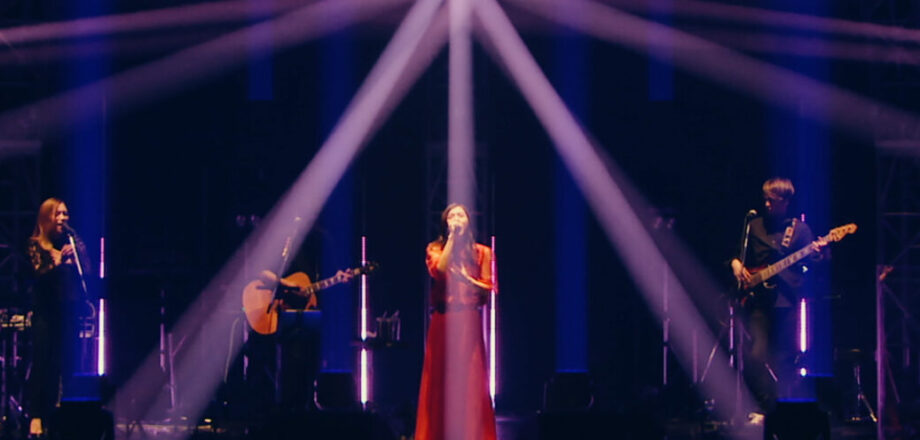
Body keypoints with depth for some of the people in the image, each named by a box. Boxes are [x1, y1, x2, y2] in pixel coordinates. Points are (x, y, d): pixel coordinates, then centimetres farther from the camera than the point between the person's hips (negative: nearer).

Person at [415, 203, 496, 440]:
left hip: (469, 322, 0)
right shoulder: (435, 249, 8)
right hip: (443, 321, 0)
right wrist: (452, 238, -11)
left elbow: (488, 288, 4)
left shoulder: (481, 252, 9)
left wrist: (469, 280, -13)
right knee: (441, 380, -1)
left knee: (470, 380, -5)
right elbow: (438, 270, -14)